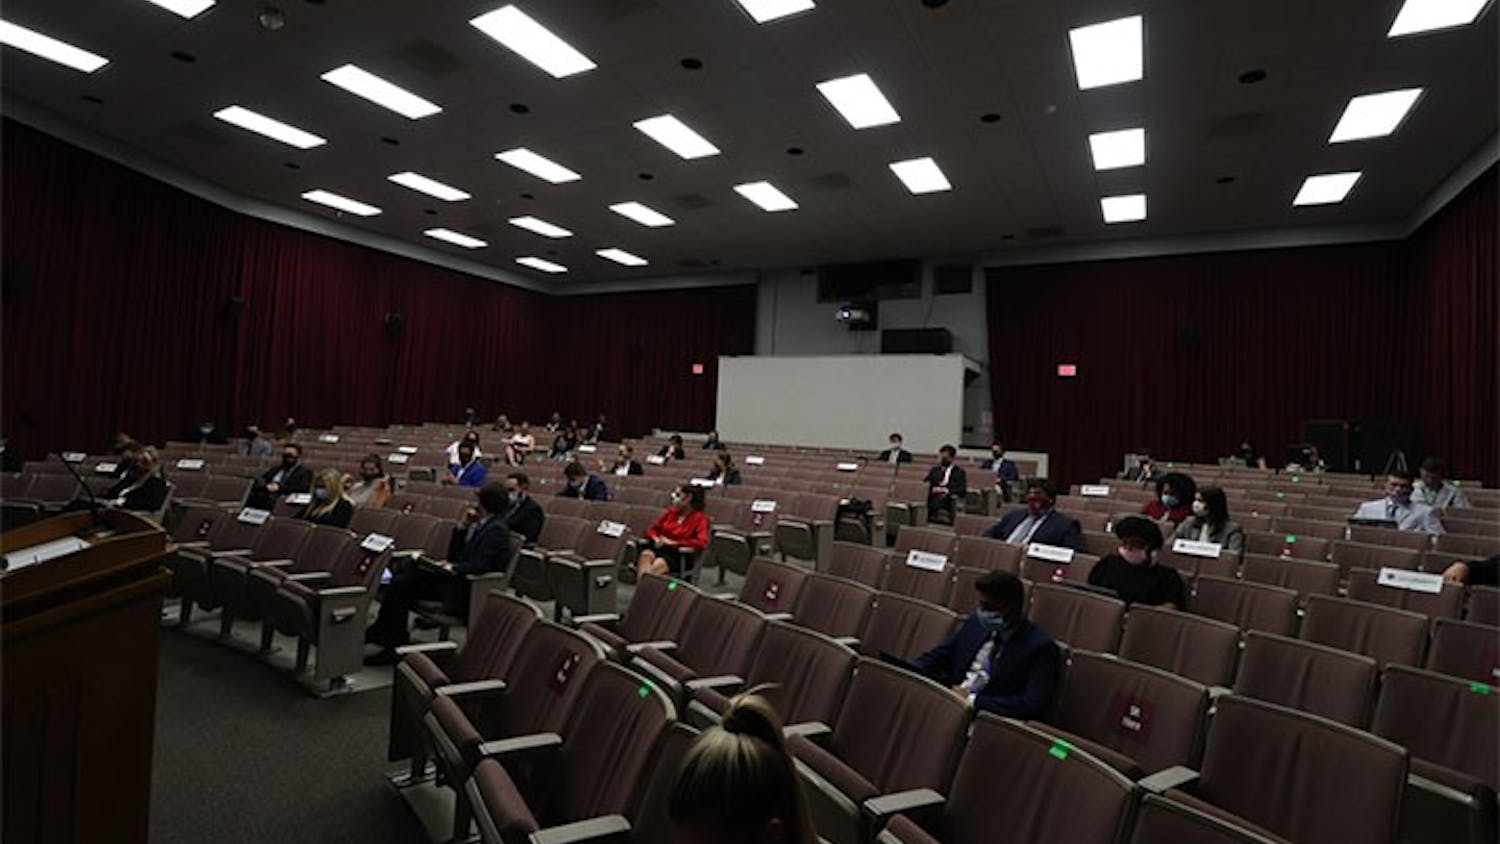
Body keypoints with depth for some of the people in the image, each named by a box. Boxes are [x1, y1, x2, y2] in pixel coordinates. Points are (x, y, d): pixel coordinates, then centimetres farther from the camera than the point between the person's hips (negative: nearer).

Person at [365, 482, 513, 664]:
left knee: (402, 582, -14)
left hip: (466, 591, -9)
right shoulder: (481, 524, 15)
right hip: (456, 580, 9)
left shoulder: (496, 529, -13)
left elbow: (483, 565, -22)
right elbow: (453, 556, 17)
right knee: (403, 573, -3)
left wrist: (454, 568, -9)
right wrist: (462, 526, 7)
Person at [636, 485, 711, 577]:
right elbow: (652, 529, 23)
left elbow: (701, 543, -13)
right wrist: (656, 538, -1)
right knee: (646, 554, -32)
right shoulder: (671, 511, 17)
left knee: (659, 563, -37)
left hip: (680, 555, -4)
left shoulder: (700, 517, 1)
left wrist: (673, 542, -12)